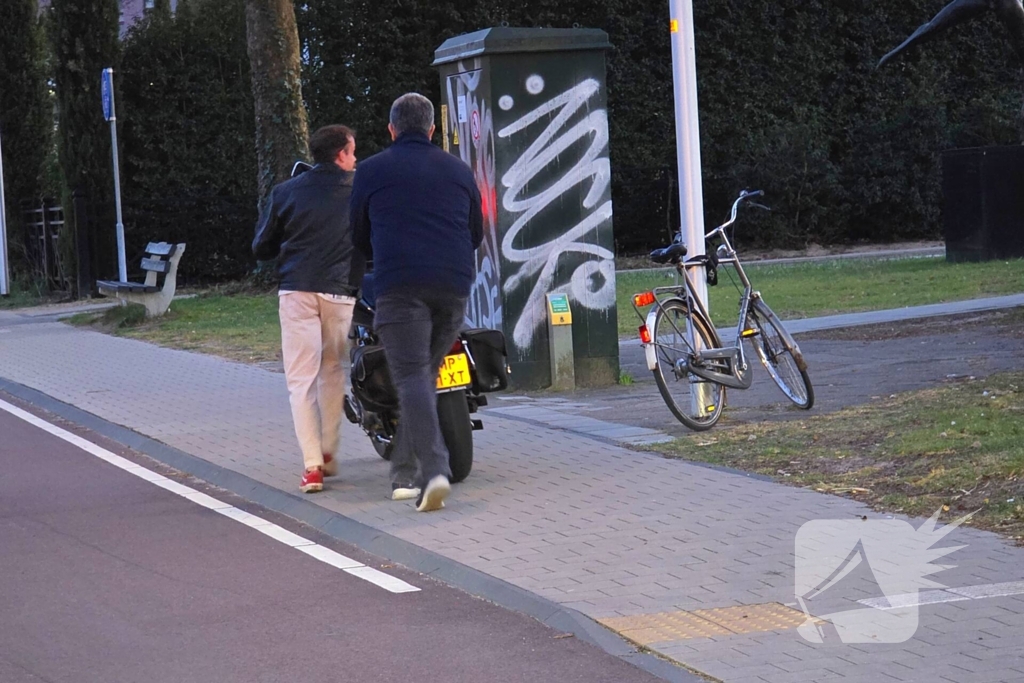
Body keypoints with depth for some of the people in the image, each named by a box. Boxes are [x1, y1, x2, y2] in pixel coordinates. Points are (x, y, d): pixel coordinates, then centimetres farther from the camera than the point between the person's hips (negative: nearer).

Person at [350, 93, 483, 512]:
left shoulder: (372, 171, 8)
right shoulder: (459, 171, 17)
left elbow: (359, 236, 16)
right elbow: (477, 233, 25)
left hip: (401, 287, -4)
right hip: (454, 288, 4)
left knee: (412, 379, -9)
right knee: (425, 378, 12)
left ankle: (434, 471, -25)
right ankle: (405, 473, 15)